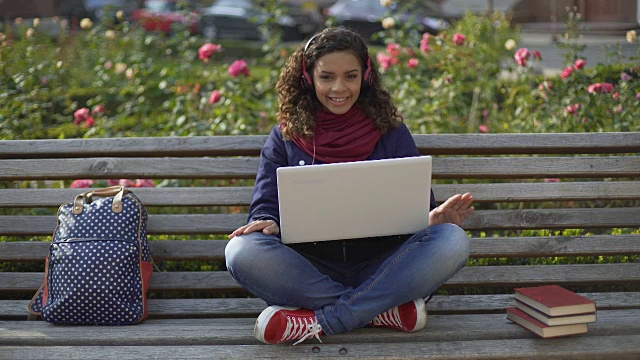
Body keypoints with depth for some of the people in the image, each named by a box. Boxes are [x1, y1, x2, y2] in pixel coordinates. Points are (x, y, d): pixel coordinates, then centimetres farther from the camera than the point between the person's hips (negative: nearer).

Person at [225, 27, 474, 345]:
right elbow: (266, 206, 5)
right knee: (243, 251, -29)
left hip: (381, 268, 1)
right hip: (312, 269, 0)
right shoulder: (286, 136, 9)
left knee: (452, 240, -27)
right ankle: (385, 309, -23)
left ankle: (316, 321, -27)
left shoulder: (391, 134, 9)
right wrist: (266, 223, -20)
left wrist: (434, 218, -18)